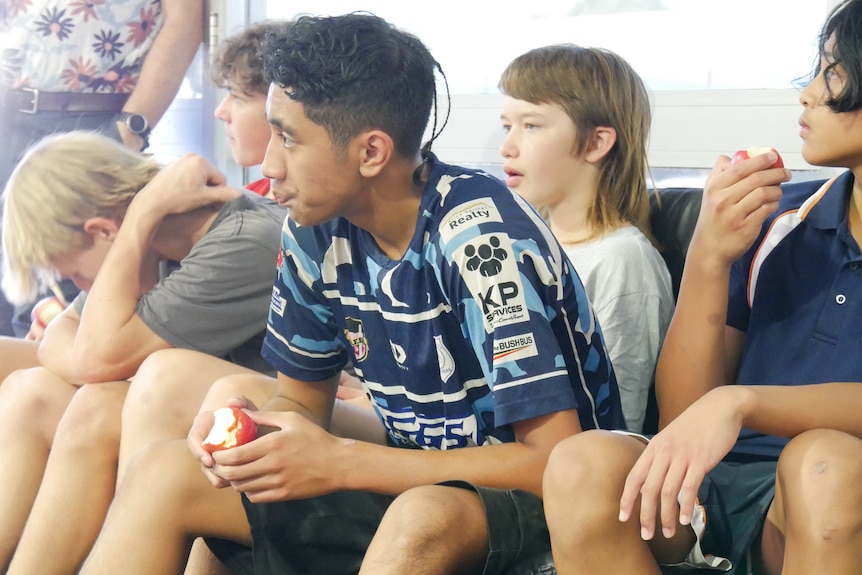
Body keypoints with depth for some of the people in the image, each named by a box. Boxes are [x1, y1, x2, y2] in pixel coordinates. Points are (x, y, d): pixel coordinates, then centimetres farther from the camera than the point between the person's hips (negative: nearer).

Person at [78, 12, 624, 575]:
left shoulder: (484, 238, -23)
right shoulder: (318, 230, -2)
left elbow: (555, 461, -27)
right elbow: (302, 397, 12)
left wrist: (340, 462, -26)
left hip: (527, 497, -7)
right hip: (416, 478, 7)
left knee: (423, 516, -42)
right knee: (164, 470, -6)